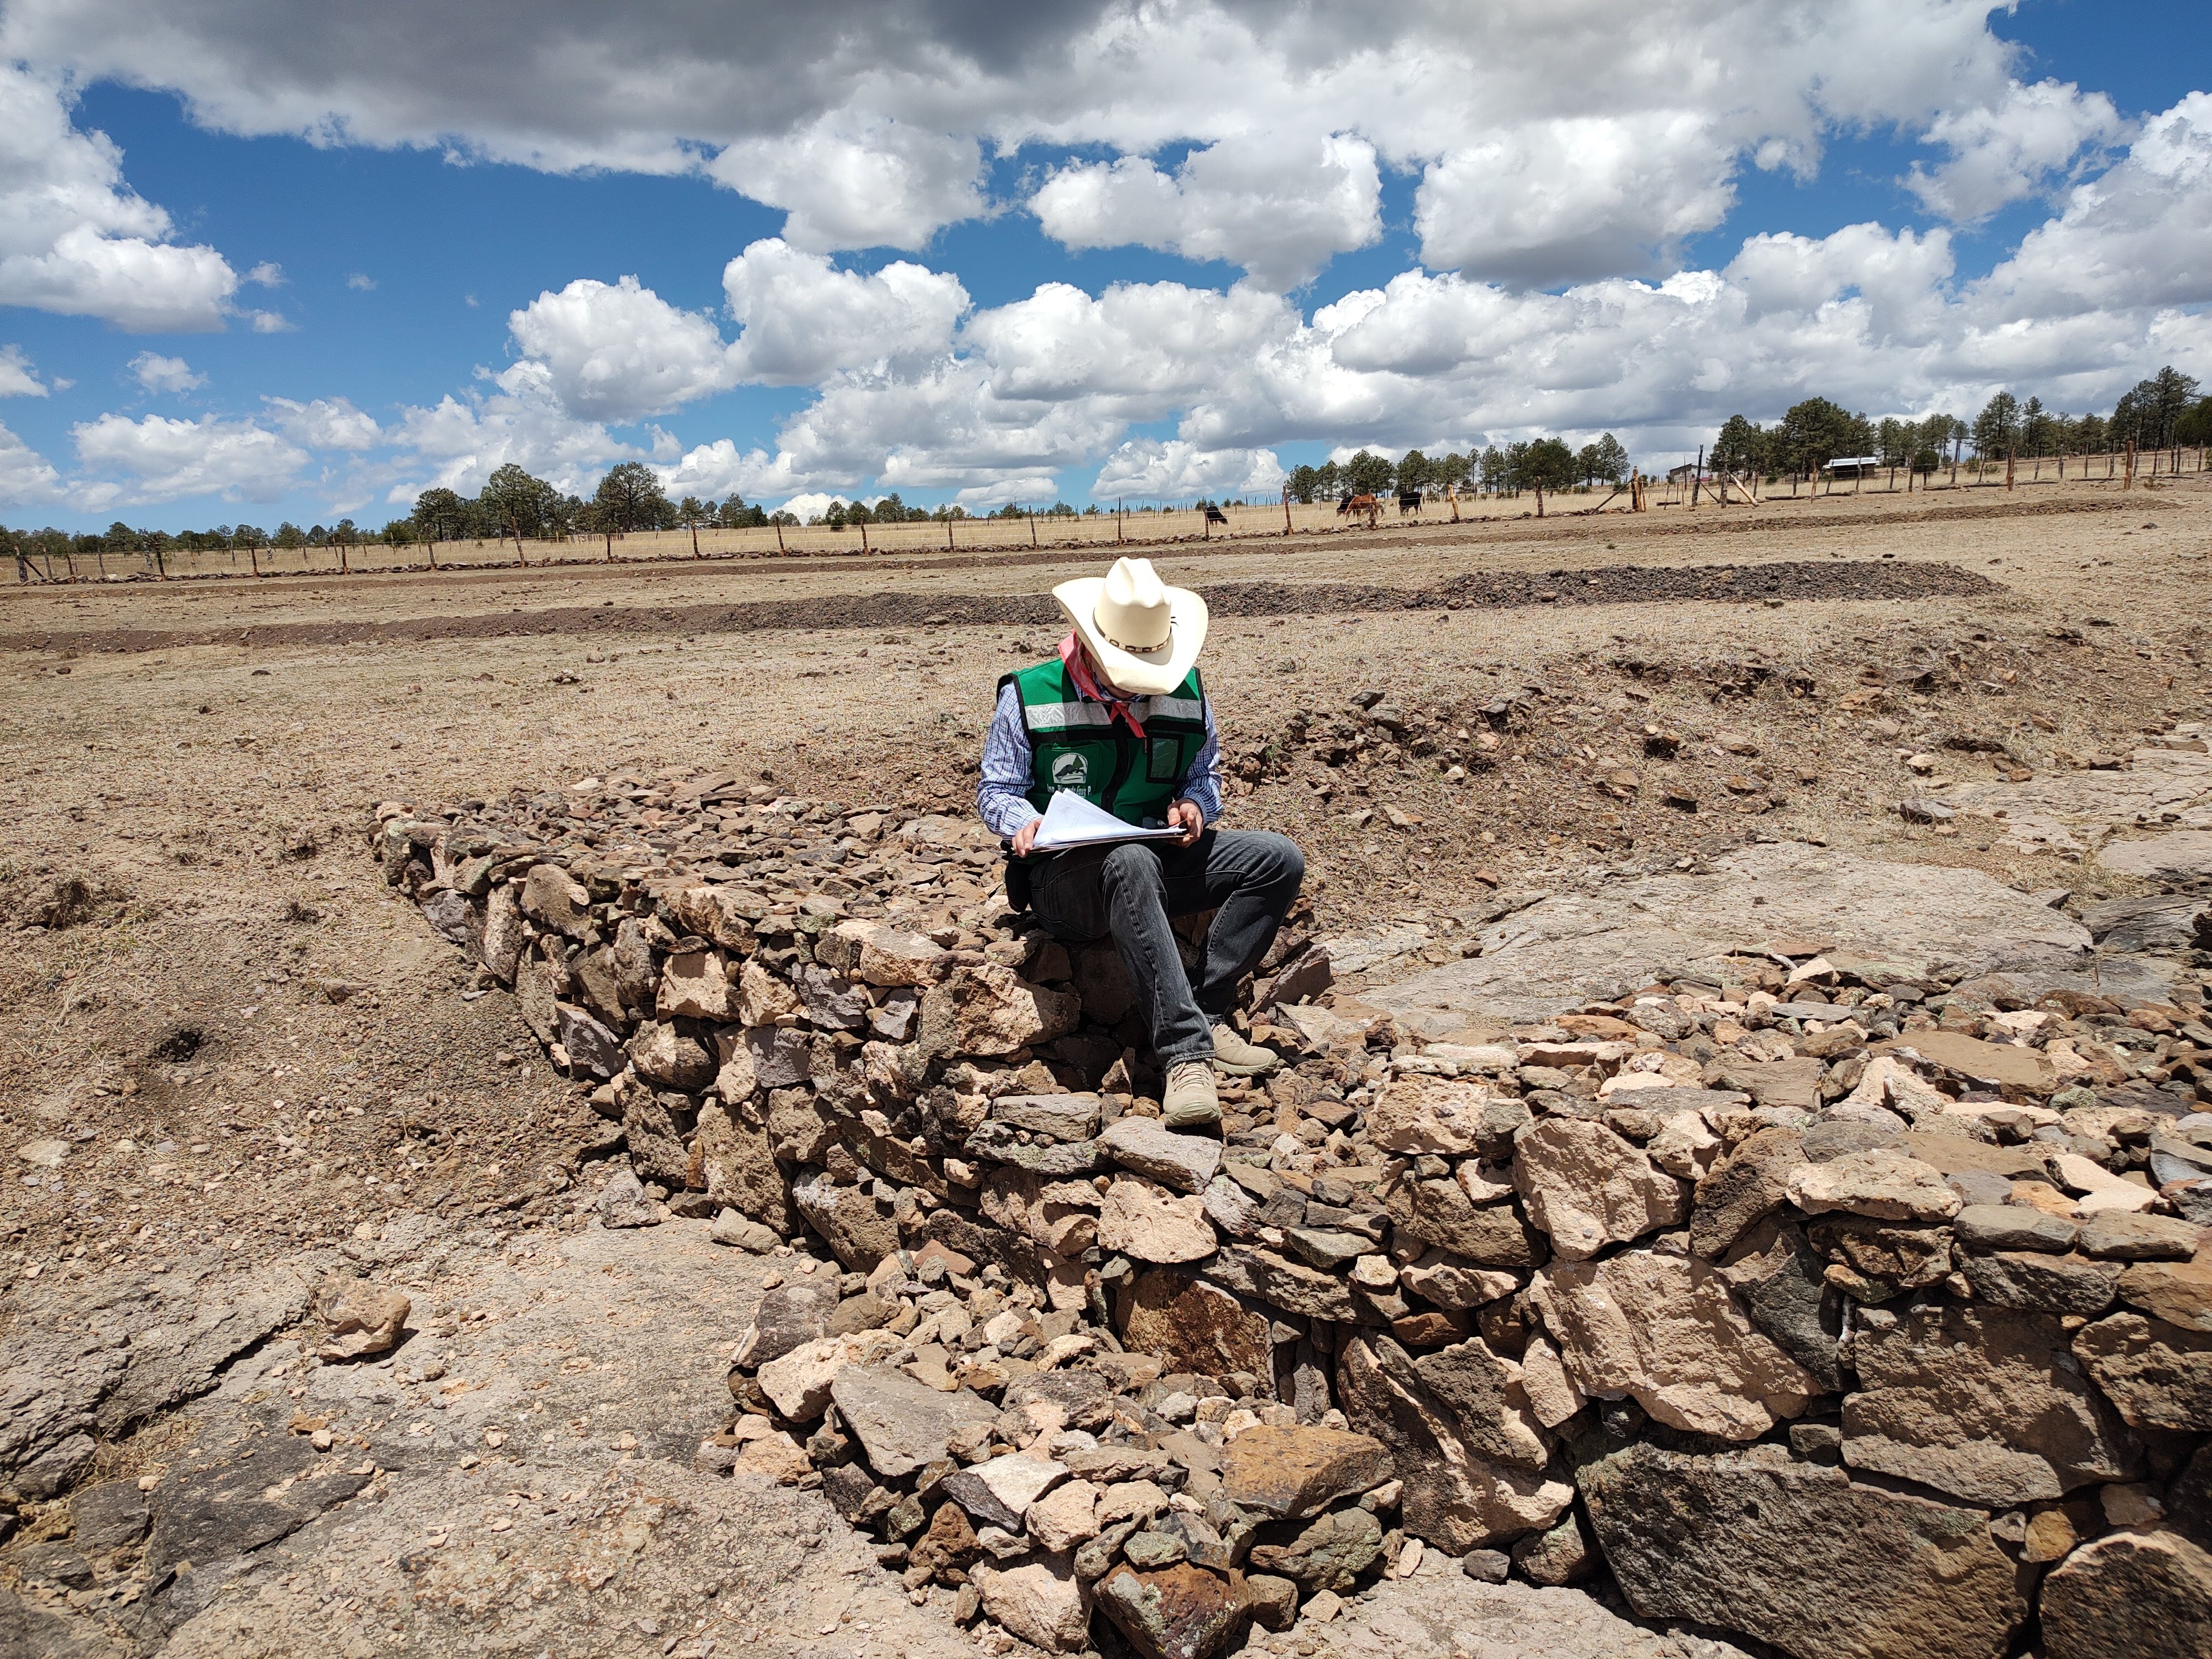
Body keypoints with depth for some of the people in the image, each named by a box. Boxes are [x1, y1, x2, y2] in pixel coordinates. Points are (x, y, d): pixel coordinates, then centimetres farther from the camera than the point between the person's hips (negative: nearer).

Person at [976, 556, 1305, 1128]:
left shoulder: (1185, 693, 7)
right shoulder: (1028, 696, -3)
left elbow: (1207, 773, 18)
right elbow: (996, 789, 2)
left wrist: (1194, 803, -6)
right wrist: (1024, 823, -21)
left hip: (1160, 858, 5)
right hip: (1064, 878, -4)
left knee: (1279, 858, -17)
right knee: (1131, 862, -41)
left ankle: (1205, 1012, -19)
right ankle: (1184, 1050, -43)